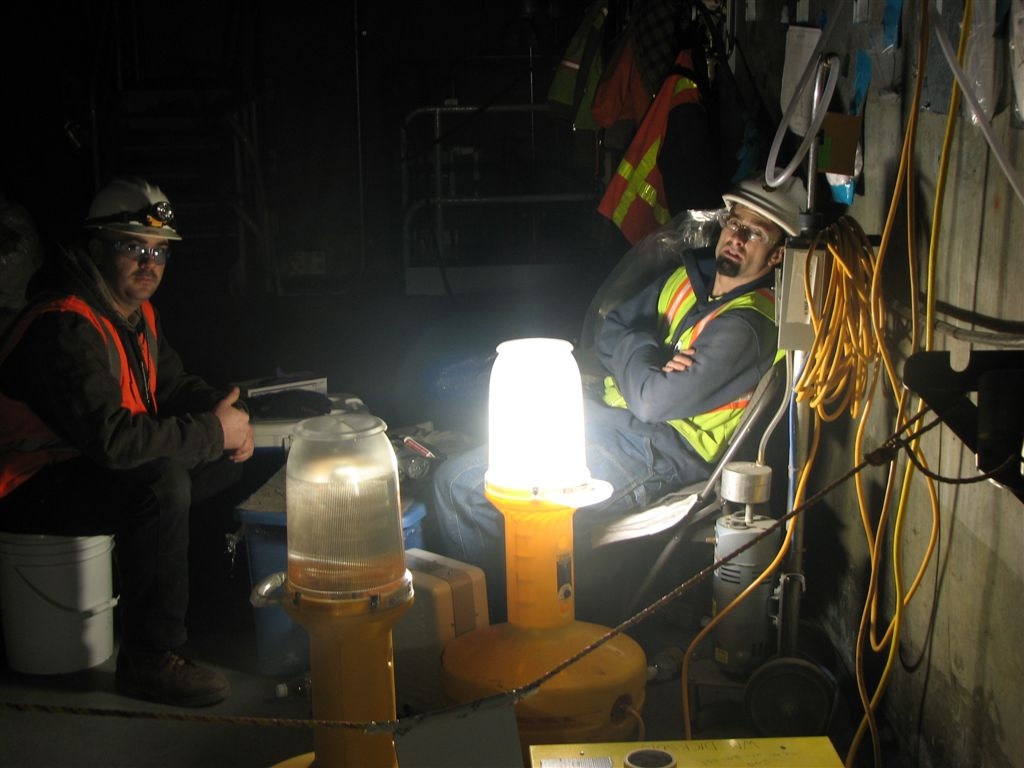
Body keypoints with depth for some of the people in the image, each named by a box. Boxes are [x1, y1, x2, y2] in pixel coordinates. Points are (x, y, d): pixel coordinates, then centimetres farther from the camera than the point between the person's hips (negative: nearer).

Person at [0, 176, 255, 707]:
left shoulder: (135, 311, 5)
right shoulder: (67, 326, -27)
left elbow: (172, 383, 16)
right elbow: (111, 438, -37)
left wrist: (221, 411, -8)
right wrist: (212, 430, -26)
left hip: (90, 463, 10)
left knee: (225, 464, 5)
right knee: (161, 484, -33)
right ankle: (149, 660, -22)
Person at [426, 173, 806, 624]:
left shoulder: (746, 327, -17)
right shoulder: (690, 276, 11)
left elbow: (653, 399, -22)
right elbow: (608, 332, 14)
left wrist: (635, 348, -3)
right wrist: (650, 355, -7)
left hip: (657, 454, -10)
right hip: (610, 418, 10)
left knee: (461, 484, -17)